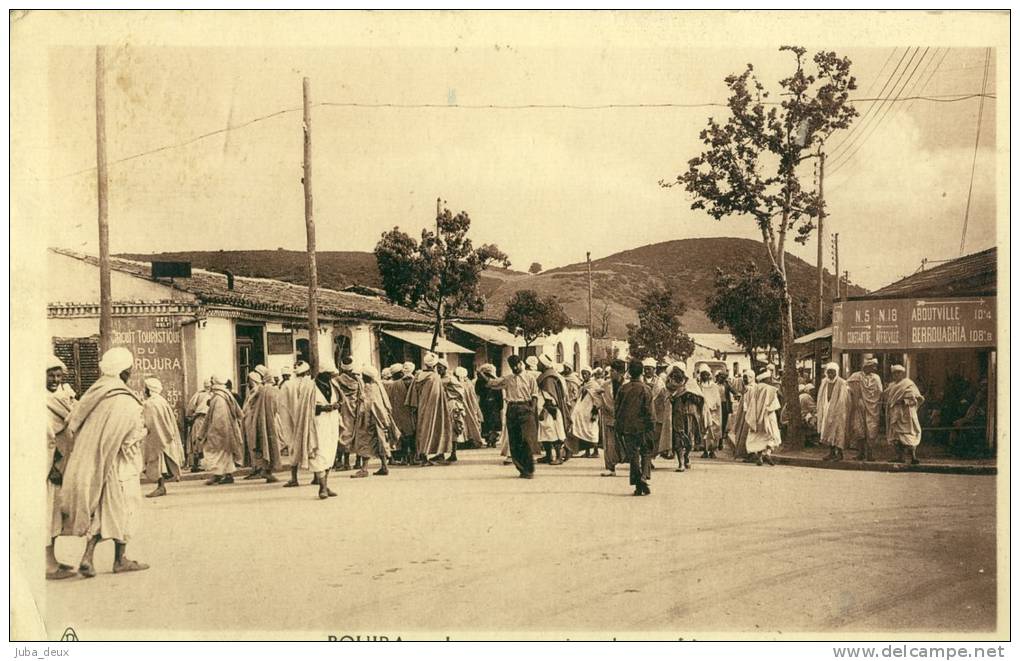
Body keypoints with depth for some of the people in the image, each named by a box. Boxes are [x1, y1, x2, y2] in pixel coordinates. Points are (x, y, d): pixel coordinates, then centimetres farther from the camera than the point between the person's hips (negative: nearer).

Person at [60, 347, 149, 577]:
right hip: (118, 467, -6)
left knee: (100, 511, 17)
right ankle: (120, 560, 20)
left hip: (88, 462, 6)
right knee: (121, 510, 10)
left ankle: (88, 557, 7)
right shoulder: (127, 404, -20)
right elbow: (133, 441, -13)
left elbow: (72, 423, 4)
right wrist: (143, 430, 6)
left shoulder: (93, 392, -2)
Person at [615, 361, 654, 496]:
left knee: (633, 455, 7)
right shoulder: (645, 388, -6)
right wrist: (651, 426, -1)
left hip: (627, 427, 2)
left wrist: (619, 428, 12)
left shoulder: (623, 388, 2)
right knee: (646, 453, 10)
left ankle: (637, 486, 4)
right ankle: (644, 476, -12)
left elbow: (617, 409, 5)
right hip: (642, 427, -2)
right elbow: (648, 410, -9)